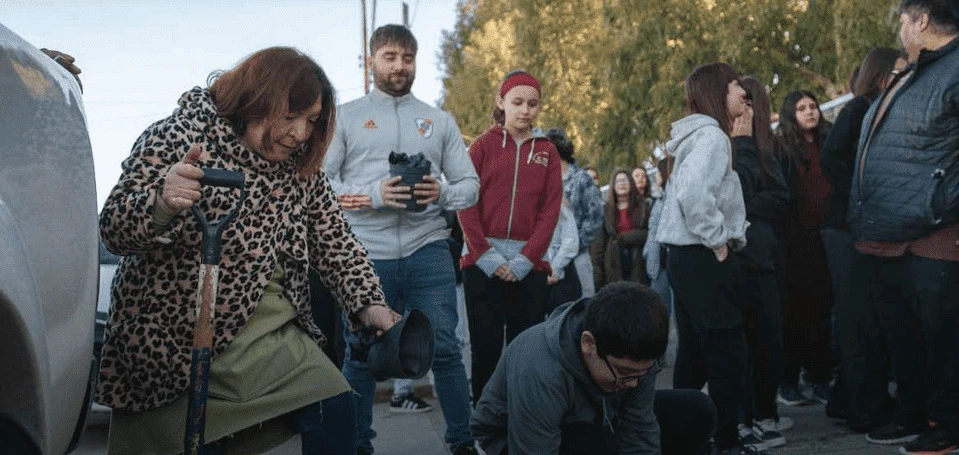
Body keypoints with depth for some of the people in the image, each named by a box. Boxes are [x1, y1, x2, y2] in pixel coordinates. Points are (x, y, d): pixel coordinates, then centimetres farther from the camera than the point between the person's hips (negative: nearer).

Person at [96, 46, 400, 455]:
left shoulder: (301, 167, 6)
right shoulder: (178, 138, -11)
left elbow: (334, 241, 8)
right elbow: (115, 230, -16)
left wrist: (370, 304, -9)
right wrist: (161, 205, -39)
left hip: (277, 333, 5)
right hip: (182, 340, -5)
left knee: (333, 407, -7)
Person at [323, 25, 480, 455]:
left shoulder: (439, 121, 14)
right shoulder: (345, 117, 7)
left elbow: (471, 185, 12)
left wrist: (442, 193, -11)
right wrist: (372, 195, -16)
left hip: (428, 249, 1)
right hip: (366, 254, -1)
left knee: (444, 348, -1)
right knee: (361, 354, 6)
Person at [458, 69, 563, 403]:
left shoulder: (547, 153, 11)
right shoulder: (483, 146, 6)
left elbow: (550, 210, 3)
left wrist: (525, 259, -9)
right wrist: (486, 254, -11)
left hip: (529, 266, 2)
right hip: (483, 262, -2)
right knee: (486, 346, -1)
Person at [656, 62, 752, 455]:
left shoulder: (697, 135, 18)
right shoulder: (711, 134, -13)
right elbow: (694, 192, -28)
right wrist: (717, 240, -18)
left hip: (686, 256, 10)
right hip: (705, 258, -10)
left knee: (694, 353, 13)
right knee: (727, 353, -4)